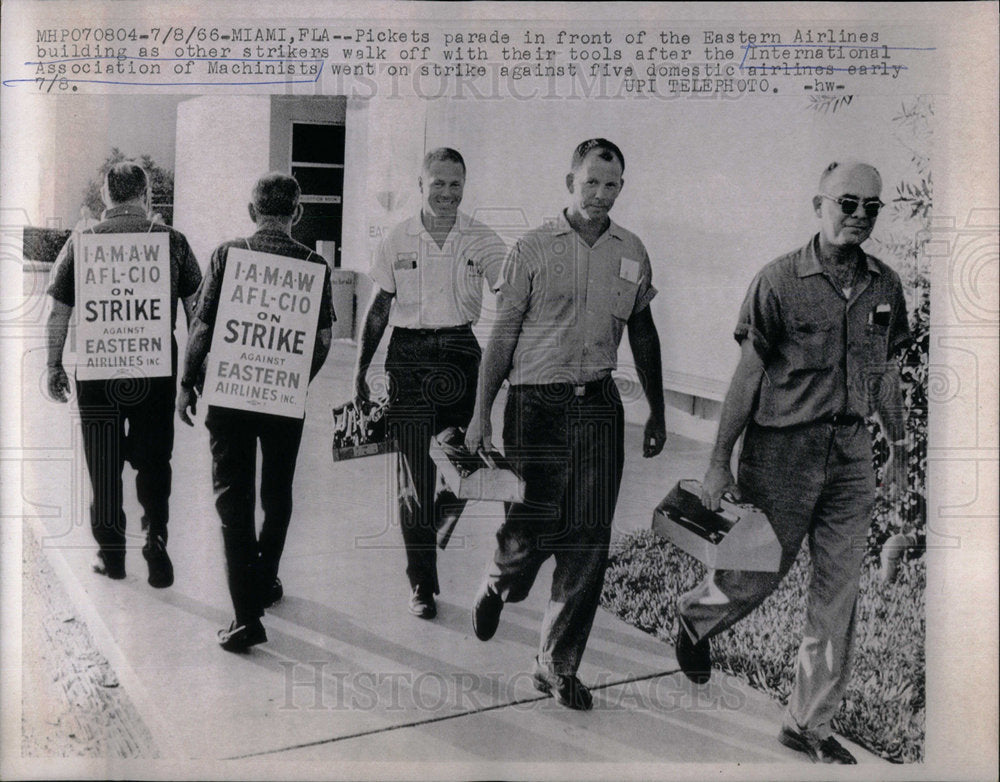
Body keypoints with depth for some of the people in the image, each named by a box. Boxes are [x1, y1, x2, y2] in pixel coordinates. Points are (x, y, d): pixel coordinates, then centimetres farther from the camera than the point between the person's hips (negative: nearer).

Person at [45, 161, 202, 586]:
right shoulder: (172, 241, -1)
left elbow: (58, 314, 1)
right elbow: (196, 310, 2)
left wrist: (54, 366, 10)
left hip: (98, 368, 0)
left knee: (104, 464, 12)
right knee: (153, 459, 13)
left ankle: (111, 553, 20)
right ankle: (156, 539, -2)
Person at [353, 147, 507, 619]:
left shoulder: (483, 241, 2)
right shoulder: (397, 241, 3)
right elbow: (379, 310, 7)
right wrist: (360, 371, 4)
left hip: (461, 354, 1)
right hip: (408, 357, -1)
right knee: (414, 476, -1)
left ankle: (442, 508, 38)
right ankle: (421, 584, 11)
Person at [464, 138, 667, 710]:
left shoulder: (632, 252, 9)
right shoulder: (533, 249, -1)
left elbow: (643, 332, 17)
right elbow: (503, 334, 0)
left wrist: (657, 413, 16)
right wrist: (482, 412, -6)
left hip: (600, 406, 3)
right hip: (536, 405, -3)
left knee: (589, 543, 2)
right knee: (531, 526, -4)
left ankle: (559, 666, 16)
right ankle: (498, 585, 34)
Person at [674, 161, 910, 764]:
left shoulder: (886, 285, 6)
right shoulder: (780, 280, -8)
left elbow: (887, 375, 15)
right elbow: (749, 375, -8)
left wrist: (901, 448, 16)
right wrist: (719, 463, -8)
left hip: (852, 453, 5)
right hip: (783, 448, -5)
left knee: (839, 596, 7)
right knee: (755, 576, 3)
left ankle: (810, 724, 22)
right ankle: (694, 618, 38)